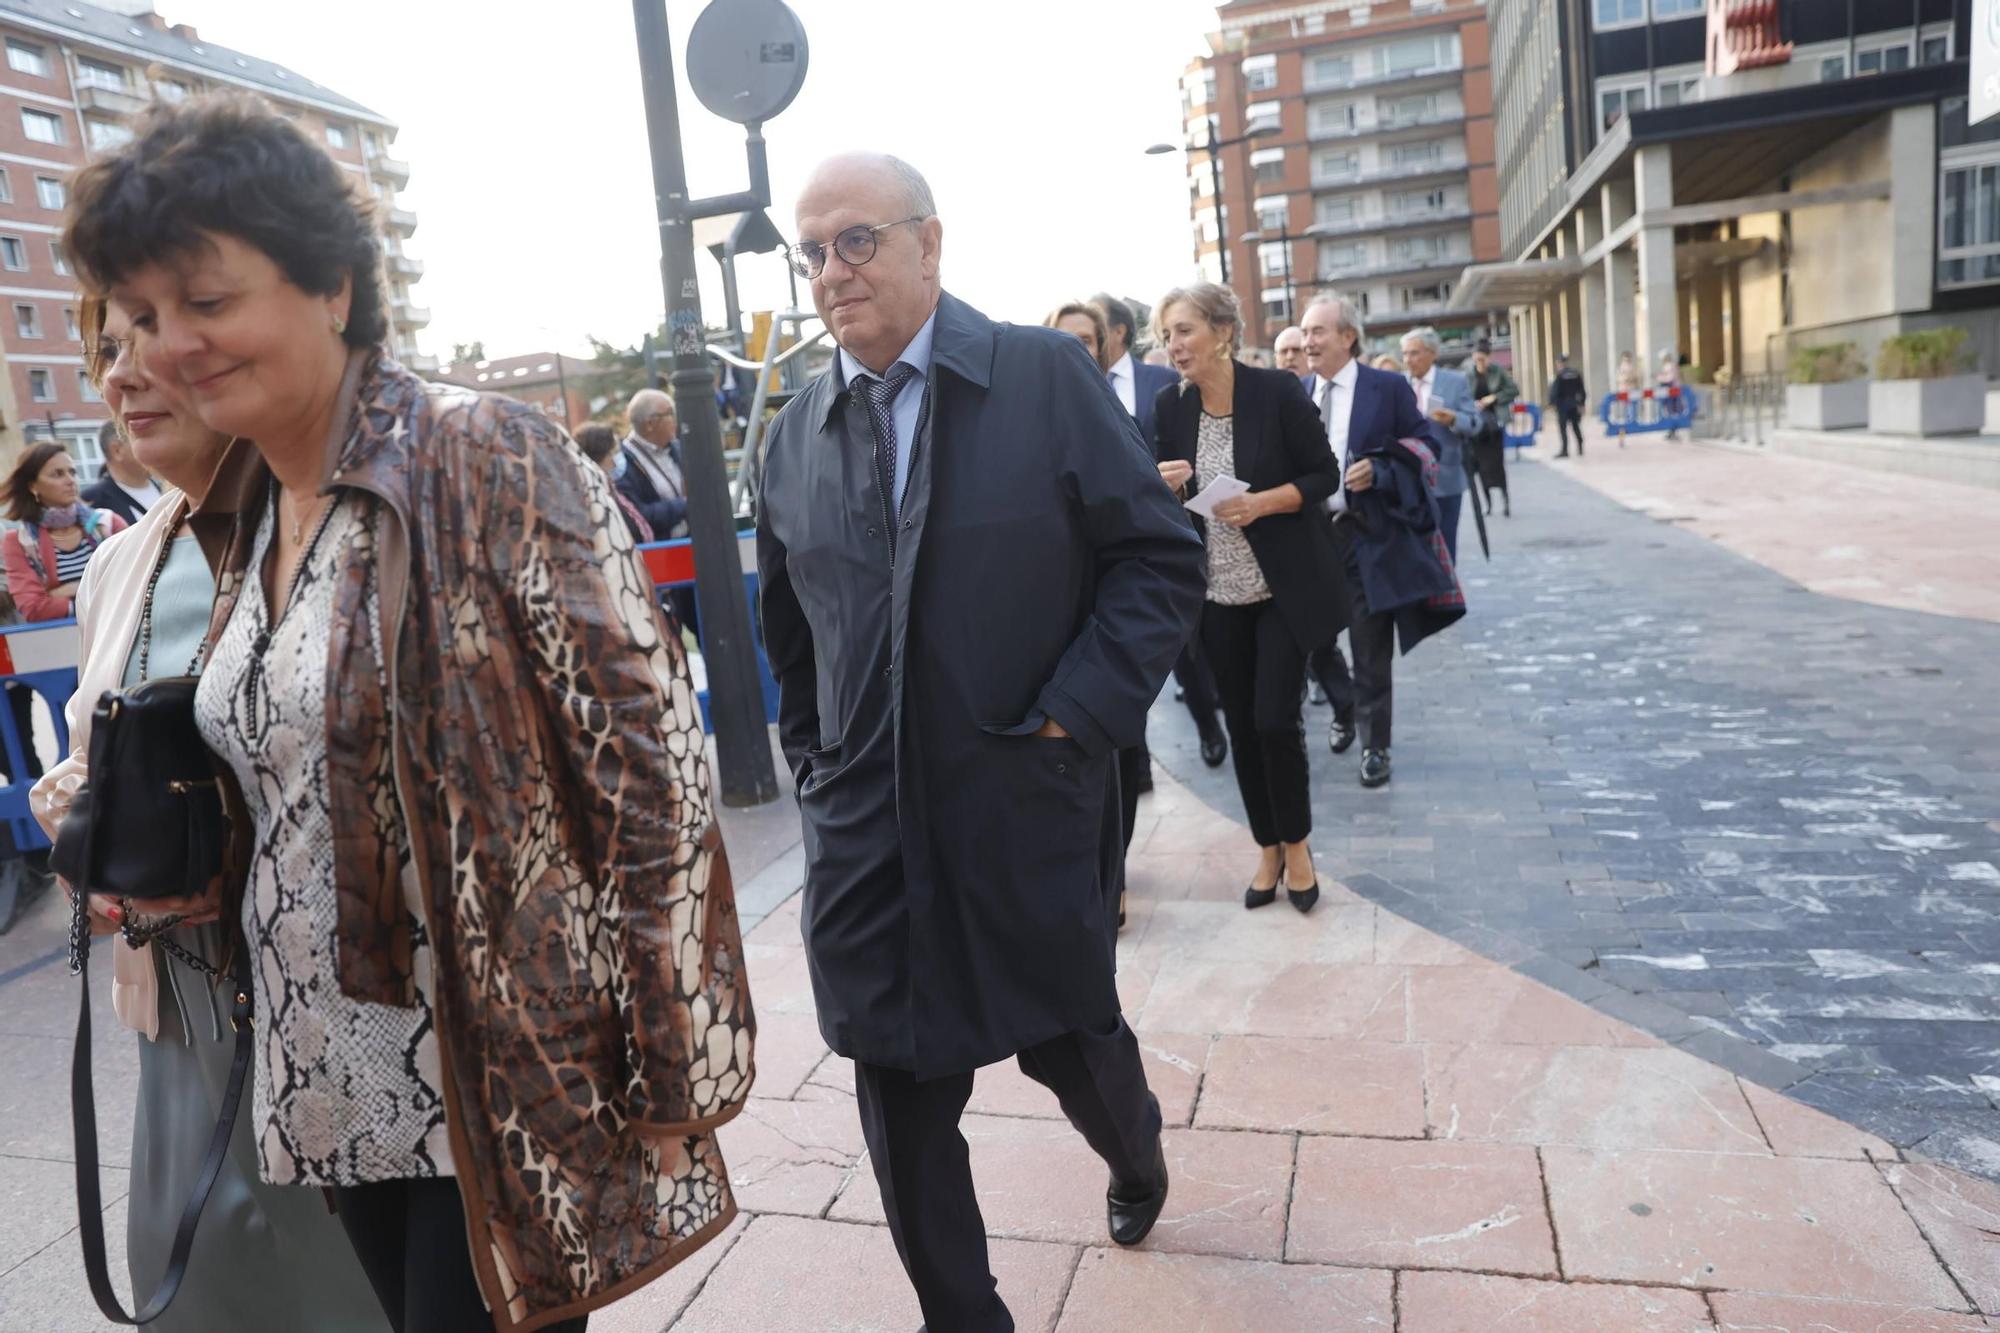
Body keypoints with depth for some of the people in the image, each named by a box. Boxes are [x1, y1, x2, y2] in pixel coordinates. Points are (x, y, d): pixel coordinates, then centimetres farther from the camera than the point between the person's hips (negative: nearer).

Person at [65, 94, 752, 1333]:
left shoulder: (491, 462, -16)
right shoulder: (241, 510, 7)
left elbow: (652, 763, -18)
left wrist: (669, 1071, -17)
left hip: (507, 1086, -7)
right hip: (340, 1089, 7)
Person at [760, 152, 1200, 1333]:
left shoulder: (1048, 376, -5)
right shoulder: (796, 434, 6)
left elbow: (1163, 557, -7)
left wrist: (1079, 714, -15)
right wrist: (818, 763, 13)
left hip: (1030, 806, -2)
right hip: (864, 830, 3)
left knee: (1070, 1040, 16)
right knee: (903, 1100, 8)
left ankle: (1137, 1151, 52)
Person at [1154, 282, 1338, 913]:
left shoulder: (1278, 391, -11)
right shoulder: (1172, 405, 1)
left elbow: (1324, 475, -5)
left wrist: (1261, 502, -21)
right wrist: (1165, 486, -13)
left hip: (1284, 587, -4)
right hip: (1218, 593, 4)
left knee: (1275, 719, -7)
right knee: (1241, 724, 9)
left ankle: (1296, 843, 18)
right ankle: (1267, 849, 27)